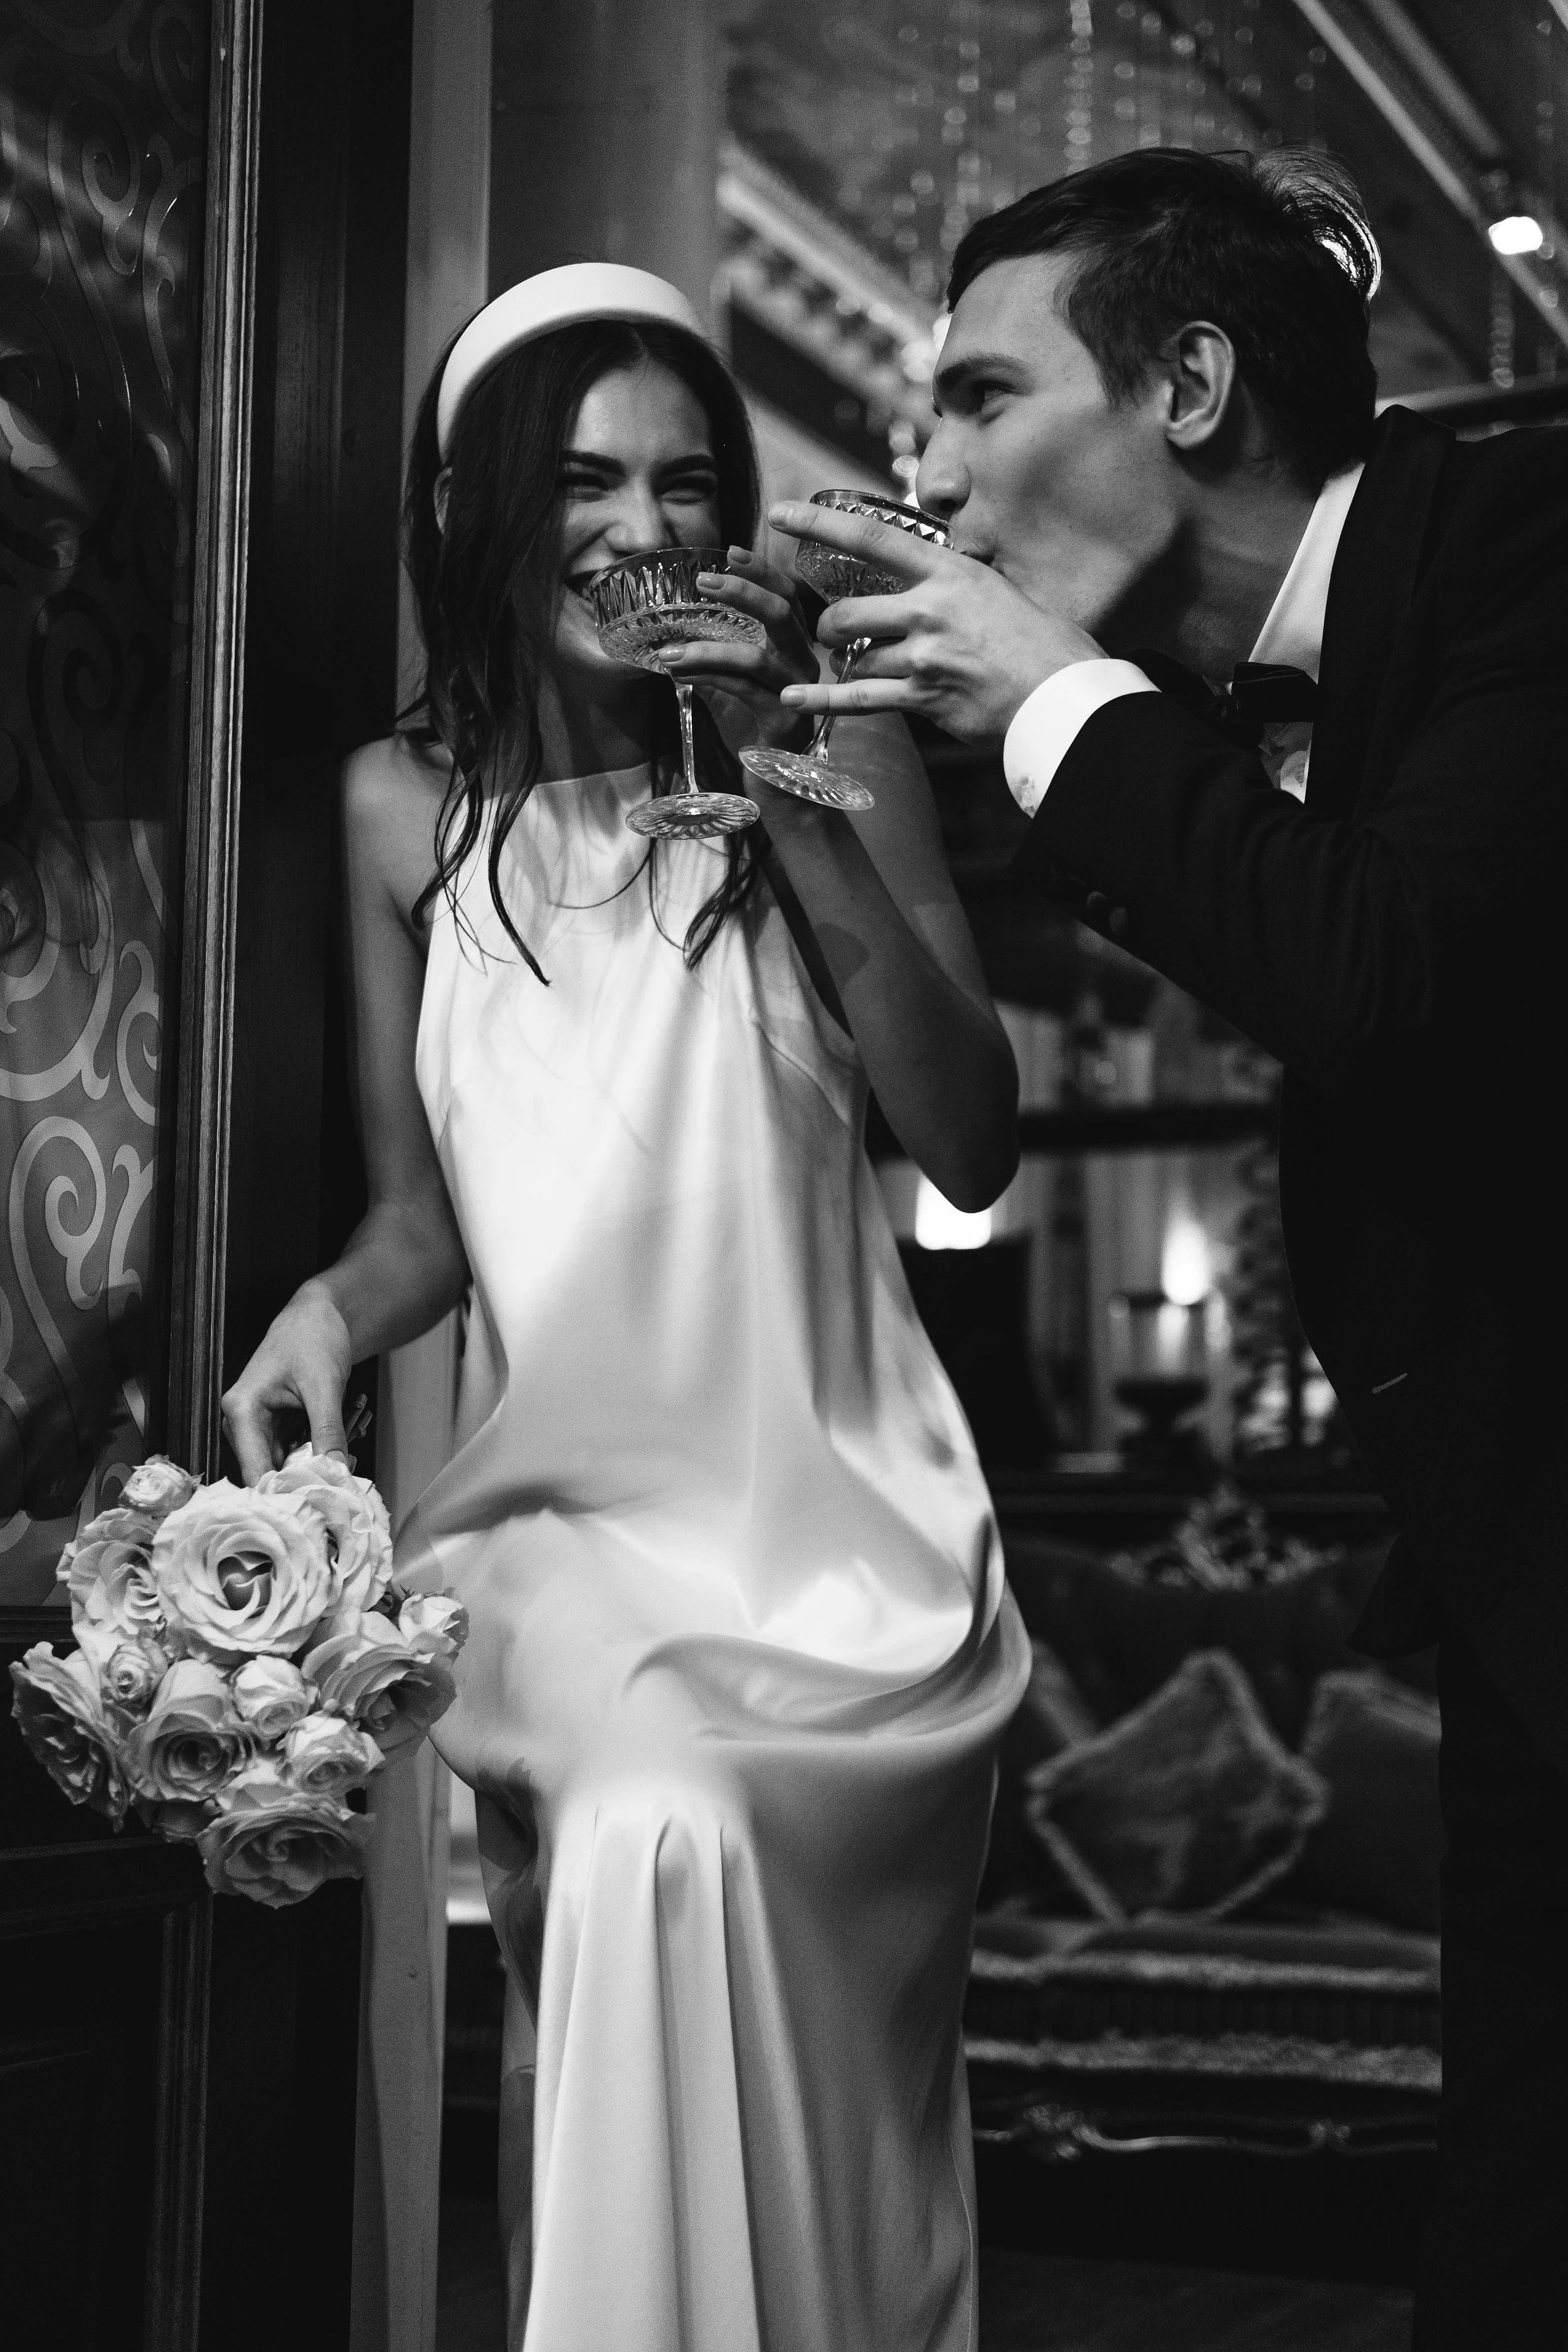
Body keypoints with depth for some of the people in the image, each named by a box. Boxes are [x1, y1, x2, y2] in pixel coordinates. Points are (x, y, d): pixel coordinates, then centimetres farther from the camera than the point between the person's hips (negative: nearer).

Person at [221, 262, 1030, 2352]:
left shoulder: (833, 746, -2)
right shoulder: (405, 805, 3)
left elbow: (975, 1152, -10)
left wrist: (794, 795, -15)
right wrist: (333, 1310, -9)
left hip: (842, 1516, 0)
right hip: (563, 1514, 1)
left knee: (829, 2104, -5)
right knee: (648, 1846, -26)